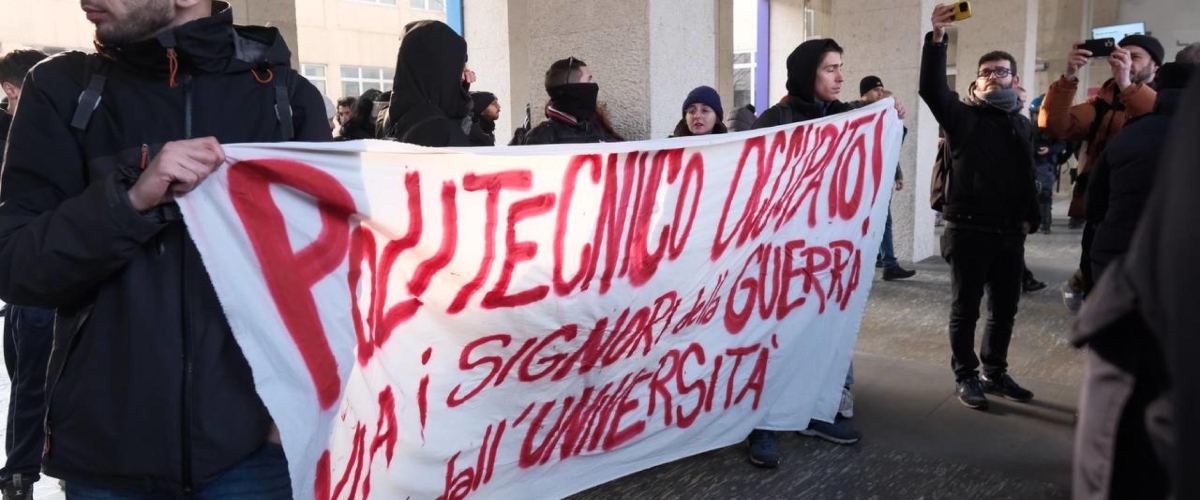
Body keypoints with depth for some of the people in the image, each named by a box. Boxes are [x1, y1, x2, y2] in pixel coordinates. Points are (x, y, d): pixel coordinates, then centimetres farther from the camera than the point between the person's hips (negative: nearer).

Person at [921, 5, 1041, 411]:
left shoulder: (1023, 124, 15)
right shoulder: (962, 115, -1)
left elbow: (1028, 176, 20)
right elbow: (931, 88, -19)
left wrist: (1029, 217, 8)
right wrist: (937, 38, -29)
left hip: (1009, 232, 5)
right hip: (969, 230, -5)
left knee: (1005, 308, 13)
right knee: (966, 309, 3)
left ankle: (995, 373, 28)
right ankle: (965, 377, 16)